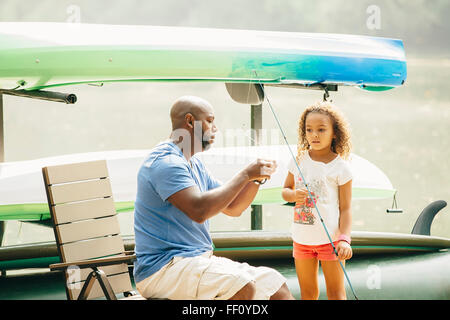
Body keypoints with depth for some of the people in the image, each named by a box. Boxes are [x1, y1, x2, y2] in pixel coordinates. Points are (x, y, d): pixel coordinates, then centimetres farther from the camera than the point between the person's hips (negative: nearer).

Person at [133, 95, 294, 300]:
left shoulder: (195, 166, 20)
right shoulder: (165, 161, -14)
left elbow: (233, 208, 22)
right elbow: (200, 210, -28)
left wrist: (257, 178, 4)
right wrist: (245, 175, -19)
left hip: (200, 260, 10)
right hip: (164, 267, -10)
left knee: (277, 287, 0)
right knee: (242, 285, -32)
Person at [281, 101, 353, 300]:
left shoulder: (340, 167, -7)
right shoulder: (299, 160, 5)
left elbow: (345, 208, -7)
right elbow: (285, 190, 14)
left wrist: (345, 239, -19)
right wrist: (294, 195, -11)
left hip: (330, 239, -4)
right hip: (302, 237, 4)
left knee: (335, 293, 2)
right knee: (307, 292, 13)